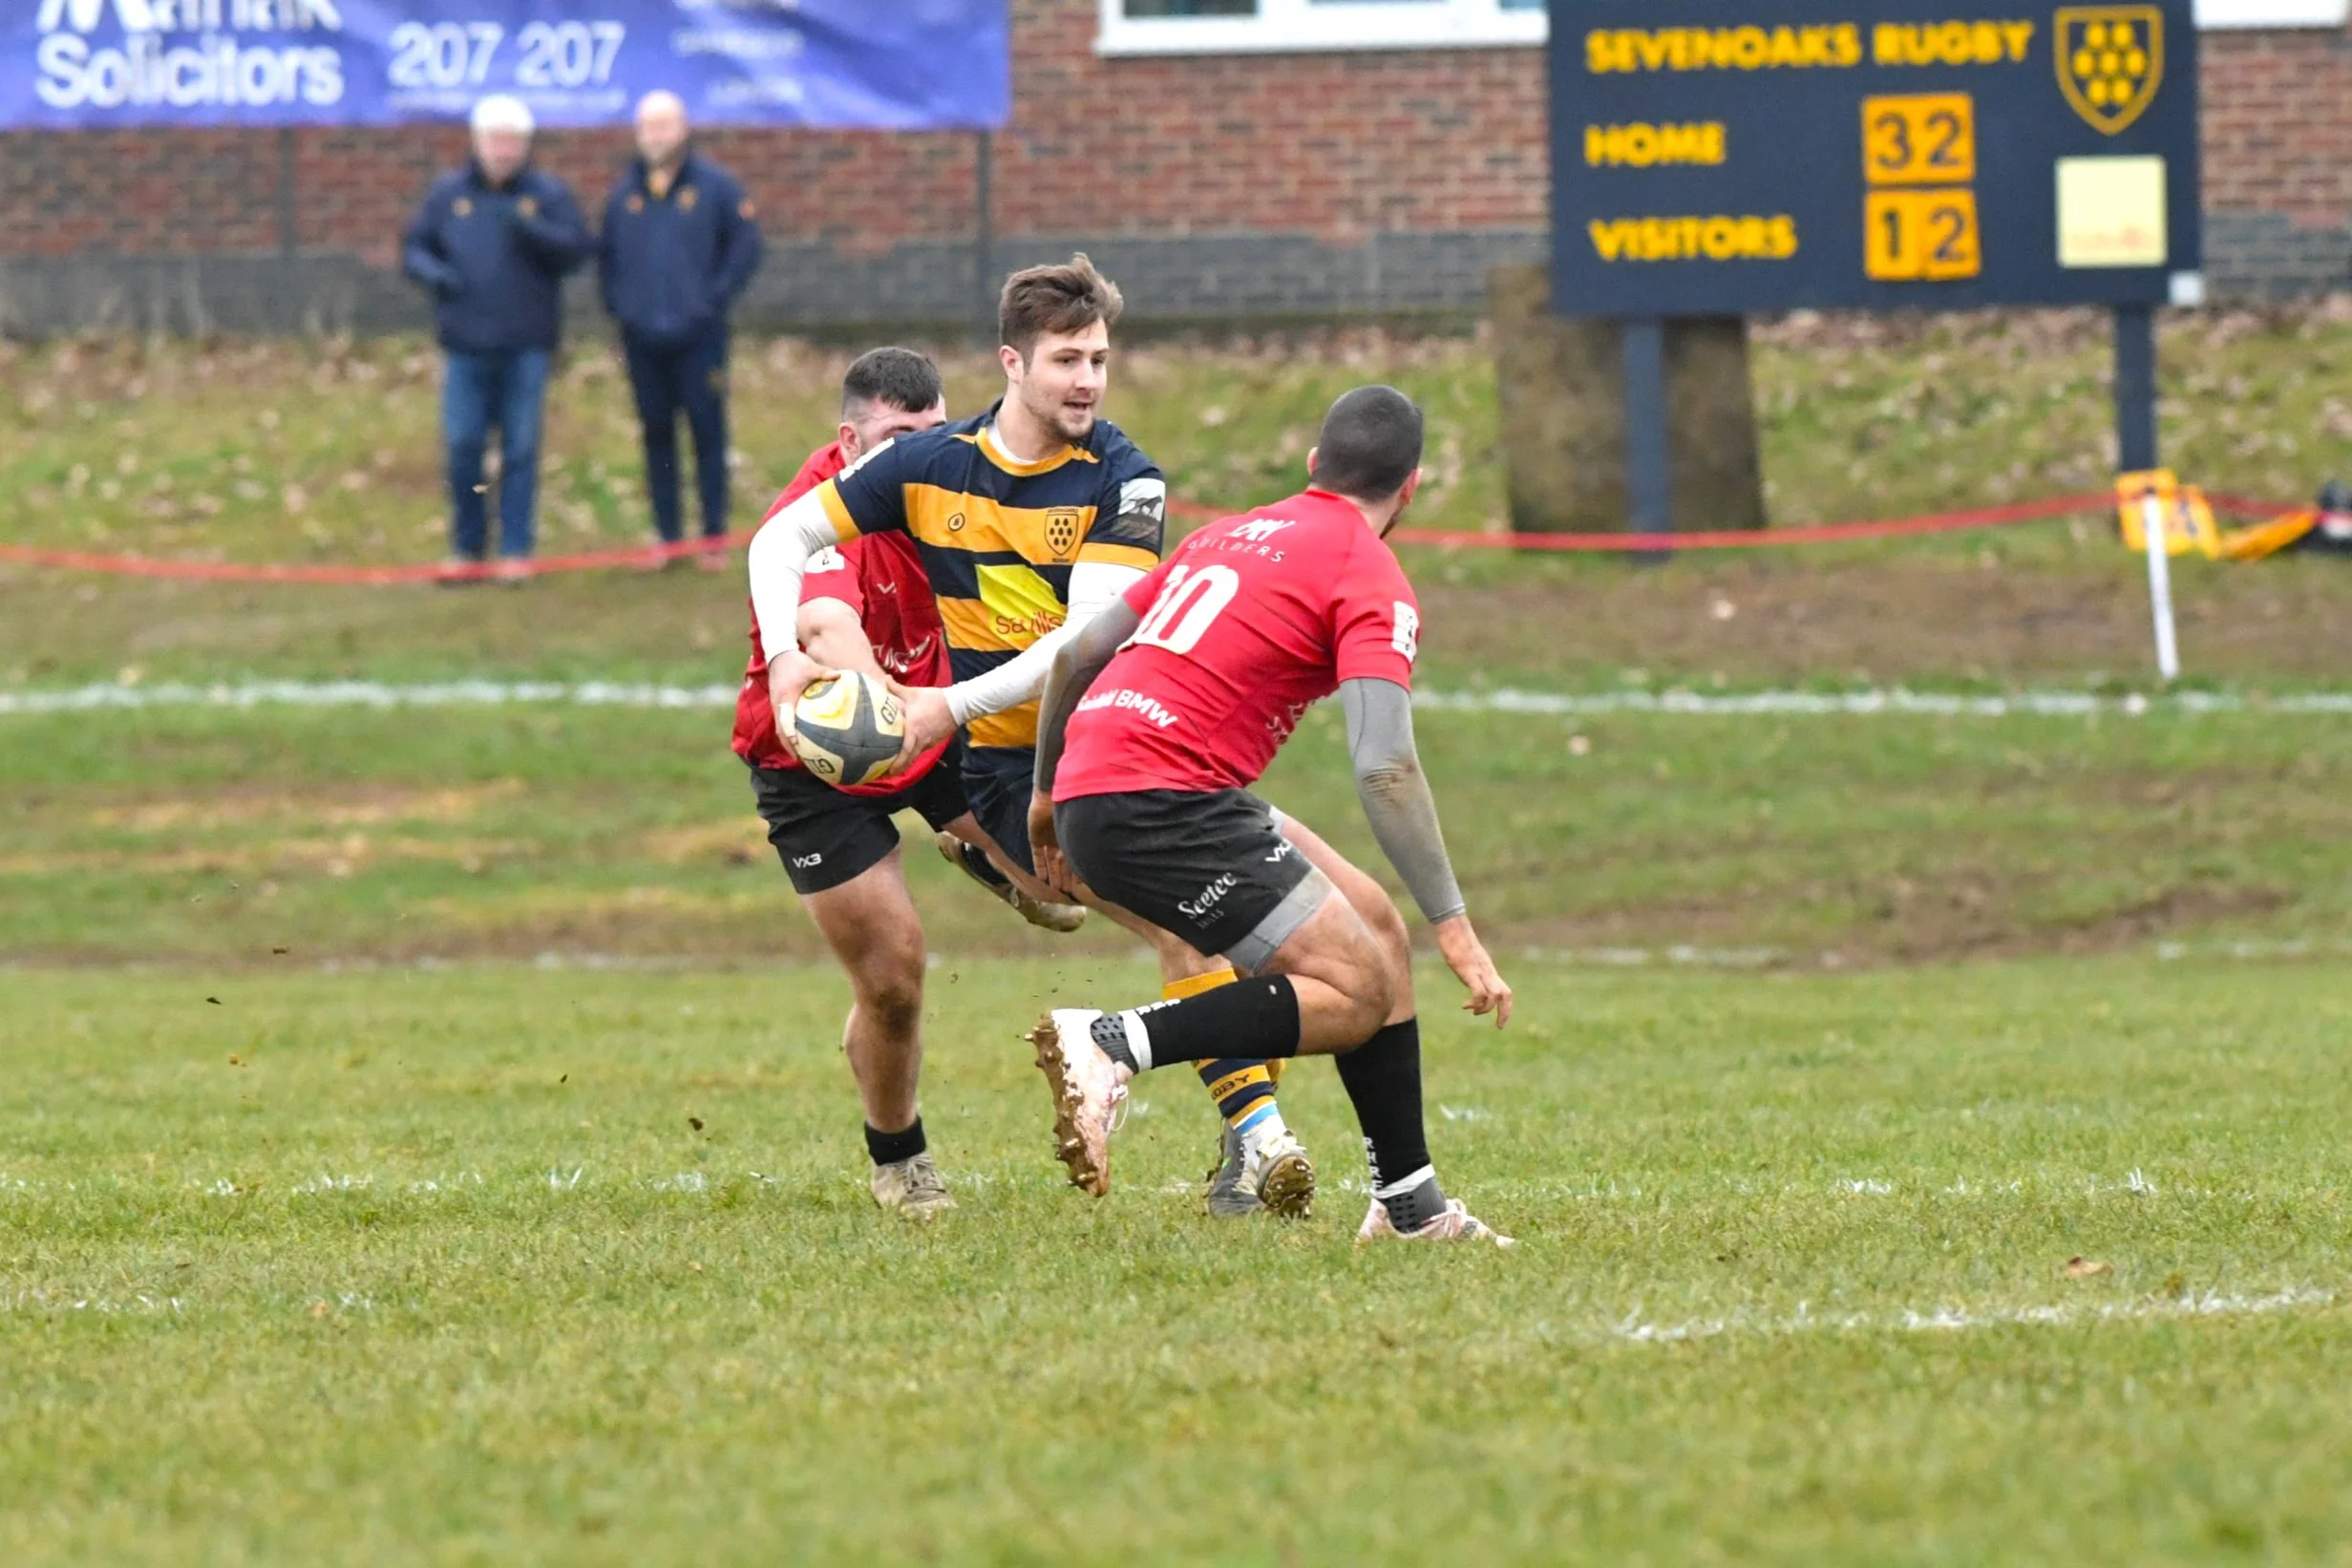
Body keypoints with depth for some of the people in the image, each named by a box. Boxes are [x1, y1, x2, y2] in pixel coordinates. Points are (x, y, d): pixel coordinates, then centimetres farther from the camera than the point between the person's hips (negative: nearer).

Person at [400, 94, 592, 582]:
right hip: (466, 344, 1)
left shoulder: (547, 194, 4)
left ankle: (516, 549, 6)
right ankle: (466, 547, 12)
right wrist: (432, 272, -9)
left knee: (521, 448, 1)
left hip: (526, 345, -1)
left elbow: (576, 249, -4)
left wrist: (532, 230, -20)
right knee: (462, 446, 0)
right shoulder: (448, 194, 9)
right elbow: (413, 246, 13)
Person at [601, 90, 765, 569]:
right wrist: (616, 301, 6)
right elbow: (607, 255, 19)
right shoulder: (626, 192, 9)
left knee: (707, 432, -2)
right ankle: (667, 536, 13)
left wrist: (716, 297, -7)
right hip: (642, 336, 4)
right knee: (657, 435, 7)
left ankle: (714, 539, 3)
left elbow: (745, 246, 0)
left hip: (698, 334, -3)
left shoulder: (714, 186, -1)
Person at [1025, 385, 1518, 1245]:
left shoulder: (1230, 535, 21)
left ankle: (1410, 1203, 18)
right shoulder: (1370, 578, -4)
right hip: (1160, 805, -9)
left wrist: (1048, 793, 36)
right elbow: (1384, 767, -16)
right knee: (1354, 995, -8)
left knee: (1366, 920, 17)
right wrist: (1453, 925, -16)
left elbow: (1075, 655, 23)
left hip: (1087, 787, 9)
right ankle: (1114, 1045, -18)